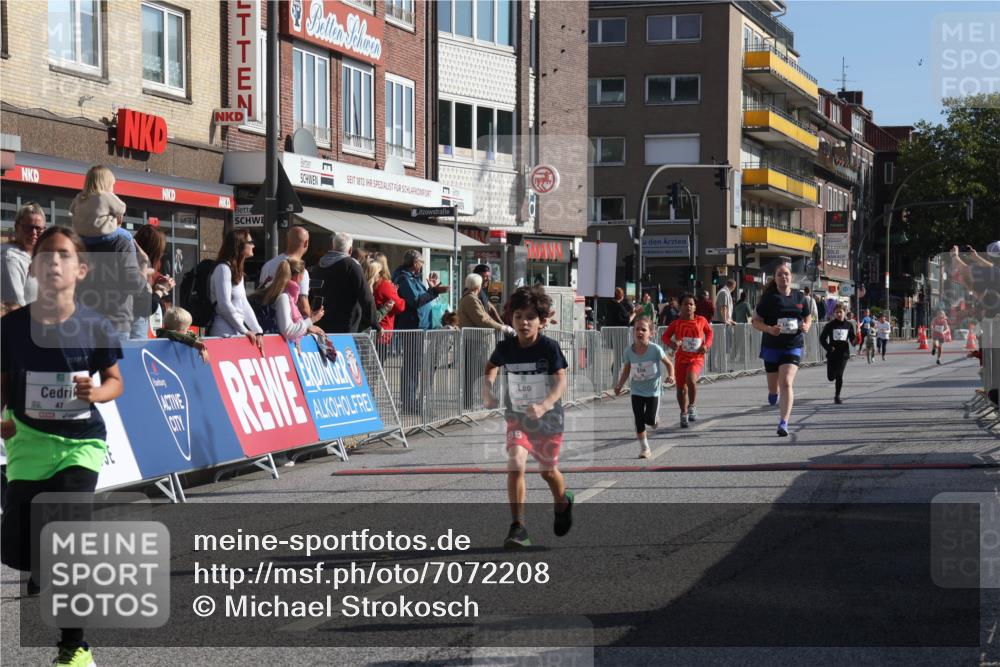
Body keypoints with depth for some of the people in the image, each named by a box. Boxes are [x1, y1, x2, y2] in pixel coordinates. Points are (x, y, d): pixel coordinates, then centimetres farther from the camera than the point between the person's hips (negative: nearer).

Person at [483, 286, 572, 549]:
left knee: (548, 470, 16)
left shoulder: (549, 347, -19)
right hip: (517, 416, 1)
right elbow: (492, 366, 13)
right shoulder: (505, 347, -10)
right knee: (515, 464, -20)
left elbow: (561, 382, -23)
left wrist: (544, 405, -38)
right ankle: (518, 527, -13)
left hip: (548, 417, -1)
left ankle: (563, 503, 51)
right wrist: (488, 388, -3)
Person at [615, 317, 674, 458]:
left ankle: (655, 418, 33)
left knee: (650, 420, -5)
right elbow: (626, 370, 7)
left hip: (653, 390, -2)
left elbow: (669, 364, -5)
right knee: (639, 421, 1)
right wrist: (619, 385, 3)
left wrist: (671, 376, -21)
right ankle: (644, 448, 14)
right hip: (636, 391, 3)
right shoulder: (629, 351, -8)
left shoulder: (655, 349, -17)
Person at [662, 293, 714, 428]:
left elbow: (709, 332, 14)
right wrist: (672, 344, -19)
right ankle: (684, 414, 29)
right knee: (681, 388, 7)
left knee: (691, 380, -28)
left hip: (696, 358, -2)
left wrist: (706, 345, -2)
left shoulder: (701, 321, -2)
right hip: (681, 359, 2)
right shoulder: (676, 323, -3)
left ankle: (692, 406, -5)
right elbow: (665, 336, 2)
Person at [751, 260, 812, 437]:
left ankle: (784, 423, -17)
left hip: (793, 346, 0)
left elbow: (808, 317, 18)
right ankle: (774, 392, 52)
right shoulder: (769, 298, -4)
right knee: (773, 387, 12)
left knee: (786, 383, -17)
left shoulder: (800, 297, 3)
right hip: (771, 347, 0)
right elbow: (755, 321, -2)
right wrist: (769, 329, -20)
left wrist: (806, 326, -5)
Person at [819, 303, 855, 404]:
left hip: (843, 354, 0)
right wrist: (828, 347, -10)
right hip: (832, 353, 0)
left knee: (839, 375, -9)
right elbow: (822, 339, 4)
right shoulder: (830, 325, 0)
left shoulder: (849, 325, 4)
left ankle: (837, 396, 5)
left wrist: (855, 341, -11)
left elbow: (852, 339, 12)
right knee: (831, 377, -2)